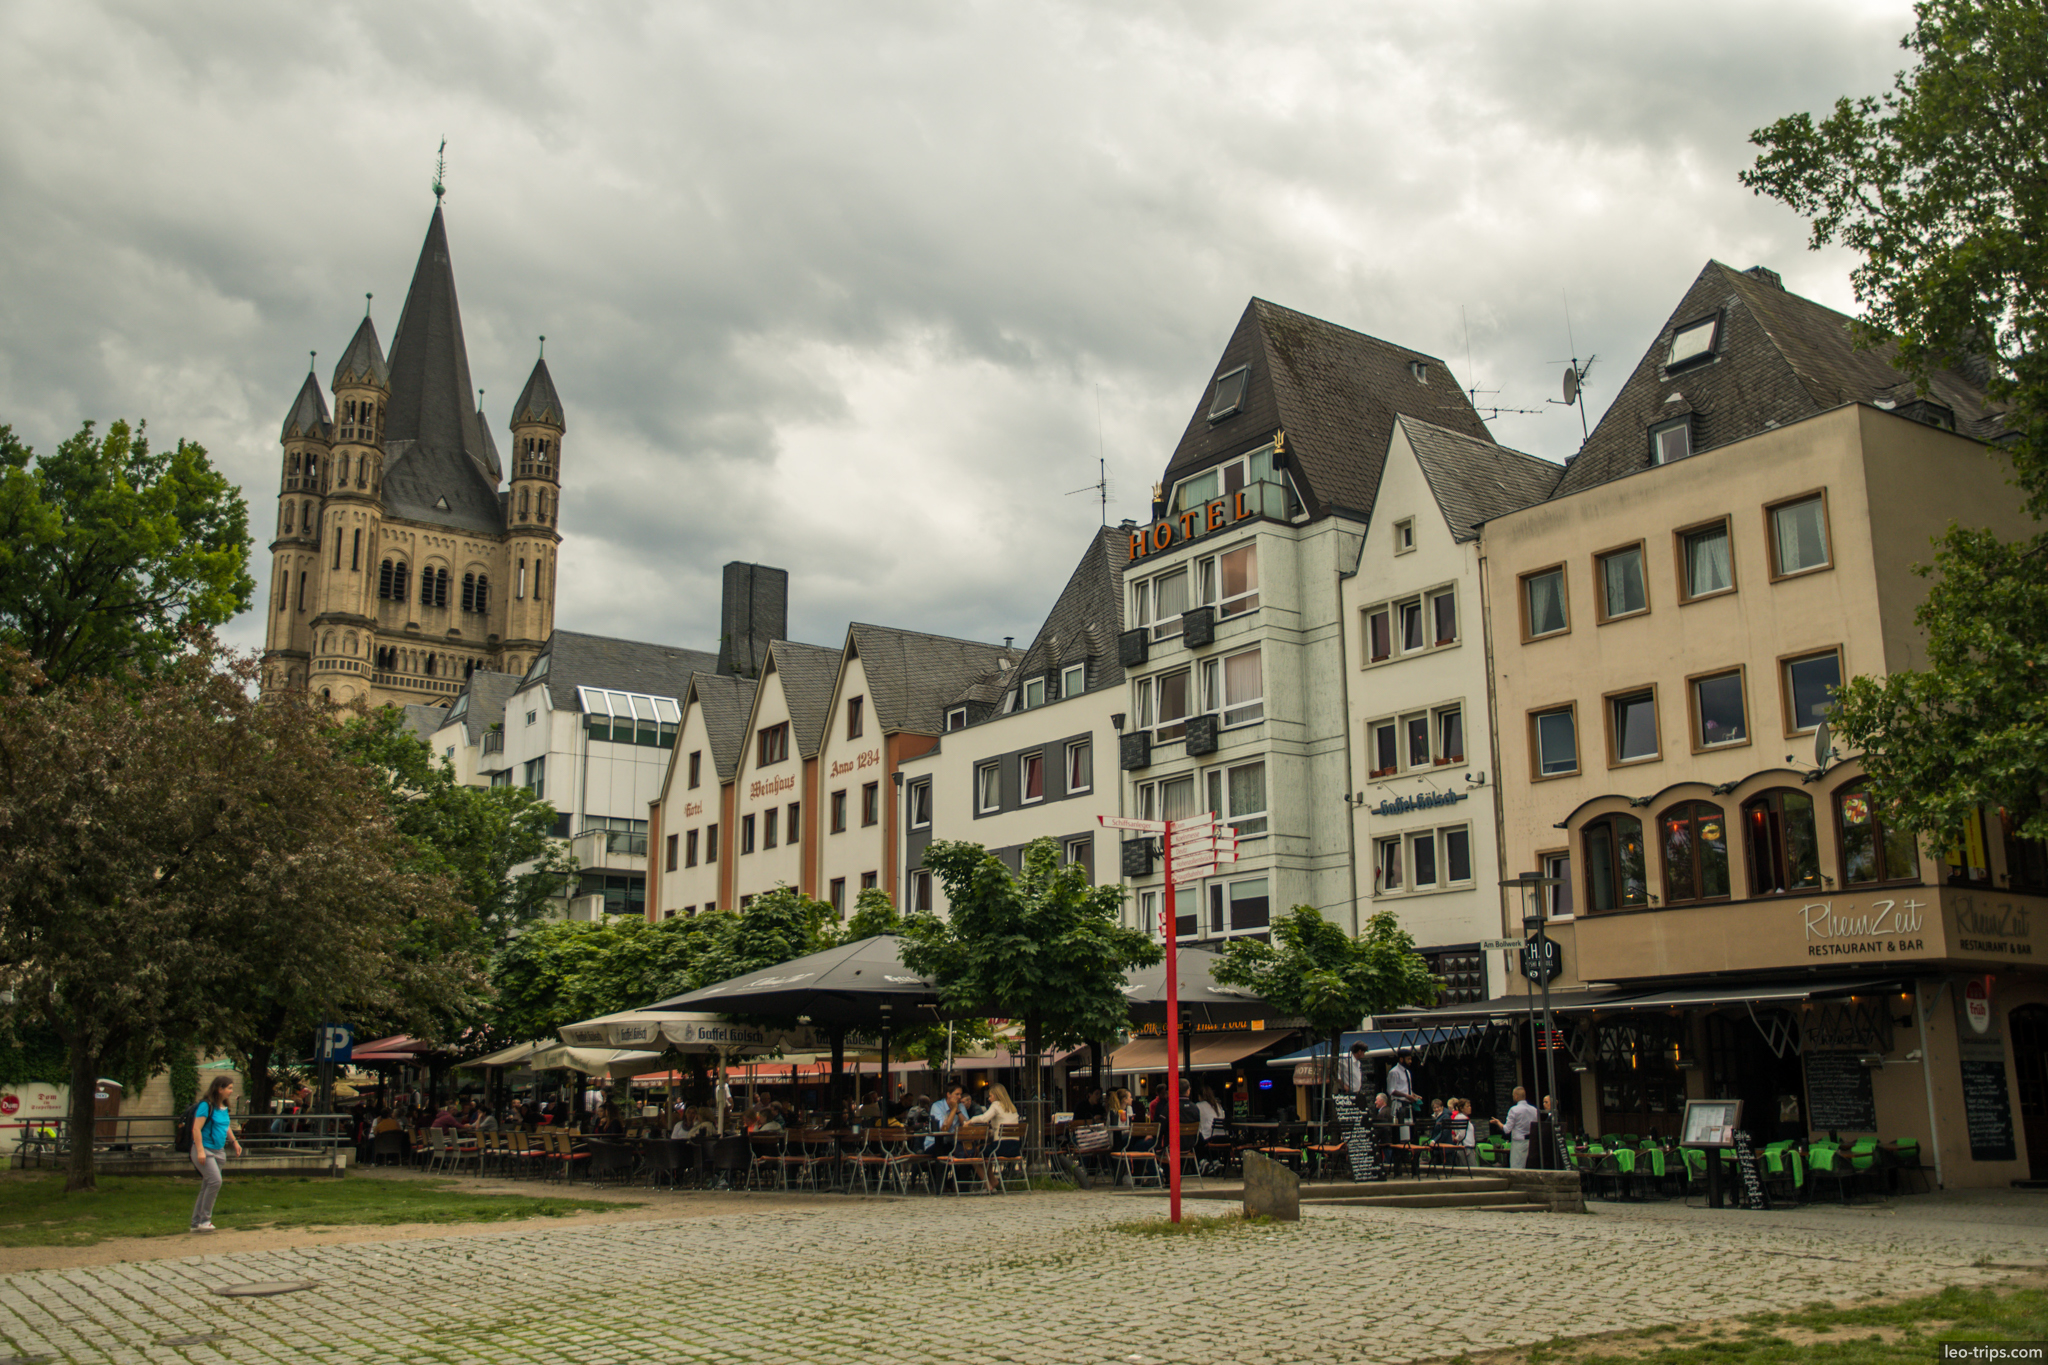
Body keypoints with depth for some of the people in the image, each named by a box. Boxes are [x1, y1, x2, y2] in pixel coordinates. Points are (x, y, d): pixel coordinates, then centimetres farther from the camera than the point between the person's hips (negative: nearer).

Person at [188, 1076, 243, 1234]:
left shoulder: (224, 1107, 12)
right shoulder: (206, 1105, -12)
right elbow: (196, 1129, -18)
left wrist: (235, 1142, 30)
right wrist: (200, 1151, -25)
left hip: (218, 1151, 8)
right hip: (204, 1150, -8)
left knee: (207, 1188, 9)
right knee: (215, 1181, -20)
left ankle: (196, 1223, 15)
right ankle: (204, 1219, -11)